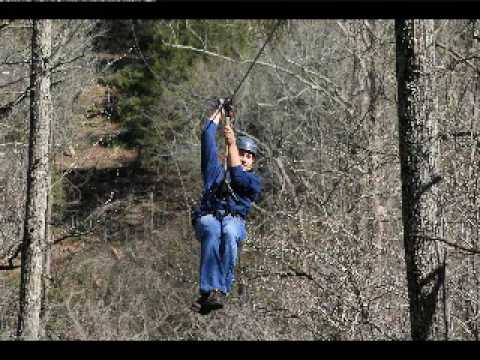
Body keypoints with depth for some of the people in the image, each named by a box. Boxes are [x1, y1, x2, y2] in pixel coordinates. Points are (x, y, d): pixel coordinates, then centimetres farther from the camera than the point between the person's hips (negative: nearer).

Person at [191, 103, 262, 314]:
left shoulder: (254, 182, 23)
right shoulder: (216, 171, 31)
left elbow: (238, 176, 1)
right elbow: (207, 138, 27)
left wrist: (231, 143, 1)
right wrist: (219, 113, 33)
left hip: (234, 220, -1)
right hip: (208, 216, 1)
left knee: (229, 232, -39)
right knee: (213, 232, -37)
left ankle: (219, 291, -47)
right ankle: (210, 289, -50)